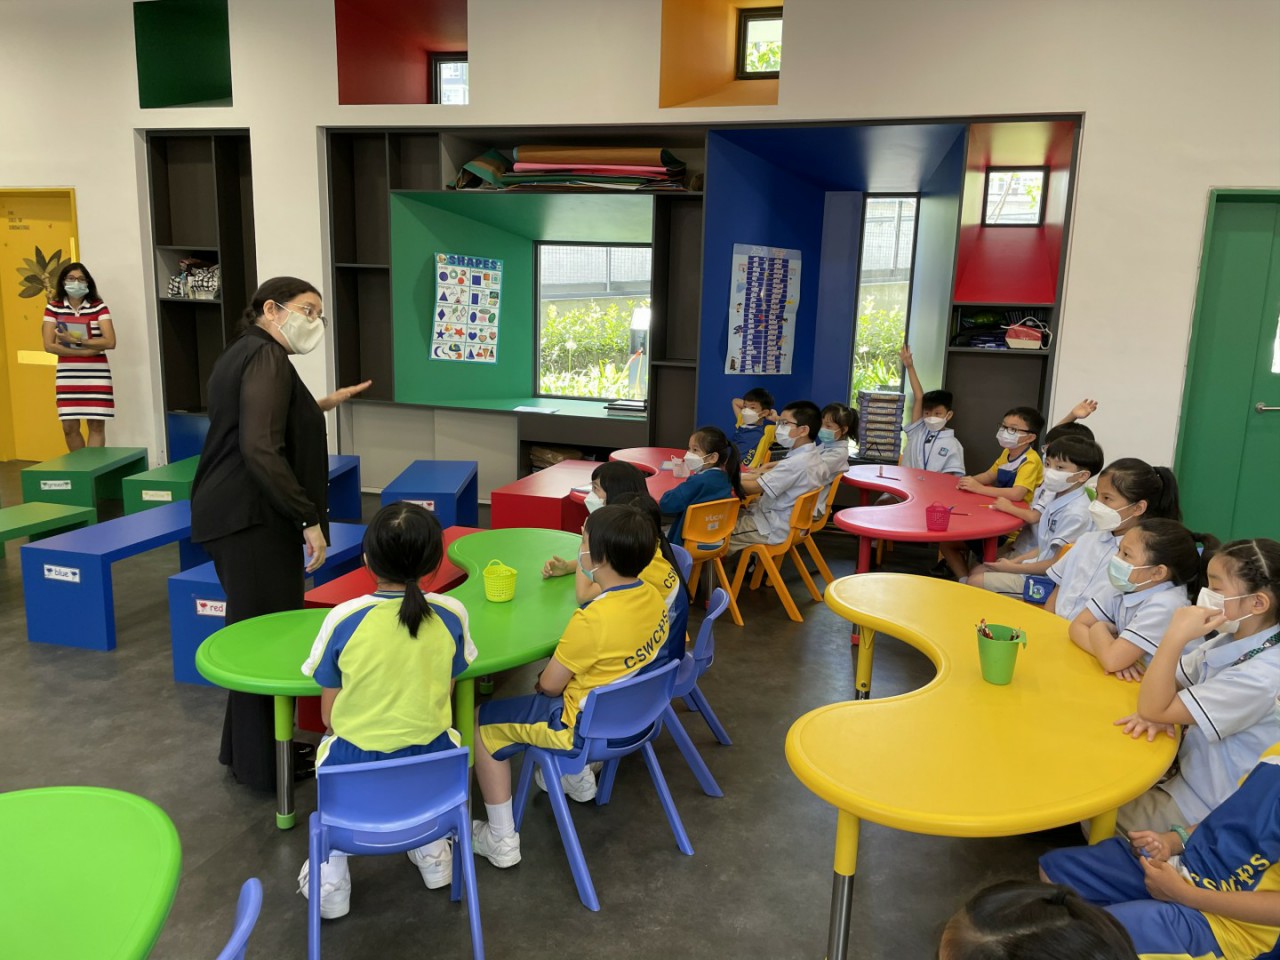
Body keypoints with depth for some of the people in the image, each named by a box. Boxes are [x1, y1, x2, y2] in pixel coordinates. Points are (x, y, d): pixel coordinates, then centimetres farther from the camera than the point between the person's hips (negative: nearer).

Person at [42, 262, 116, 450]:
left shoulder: (98, 307, -1)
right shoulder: (53, 308, 3)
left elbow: (110, 342, -12)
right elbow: (49, 346, -4)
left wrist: (77, 340, -18)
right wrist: (86, 351, -12)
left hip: (96, 374, -2)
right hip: (67, 375, 2)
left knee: (96, 425, -1)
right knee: (69, 427, 4)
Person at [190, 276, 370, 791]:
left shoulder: (242, 353, 17)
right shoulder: (266, 357, -14)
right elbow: (260, 450, -26)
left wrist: (317, 407, 26)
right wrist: (309, 519, -24)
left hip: (229, 513, 11)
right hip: (254, 517, -11)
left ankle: (246, 749, 32)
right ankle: (266, 763, 12)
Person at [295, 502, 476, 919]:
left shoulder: (342, 619, -15)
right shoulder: (451, 614, -10)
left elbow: (329, 716, -4)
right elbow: (445, 697, 3)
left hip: (357, 764, -1)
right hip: (432, 765, 1)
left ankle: (331, 874, 31)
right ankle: (430, 847, 38)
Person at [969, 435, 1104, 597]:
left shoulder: (1075, 512, -23)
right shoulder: (1055, 496, 4)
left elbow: (1058, 564, -20)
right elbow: (1044, 547, 11)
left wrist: (1013, 567, -13)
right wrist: (1015, 561, 1)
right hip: (1038, 561, 9)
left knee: (975, 582, -11)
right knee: (976, 571, 12)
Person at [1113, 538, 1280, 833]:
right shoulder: (1230, 641, -4)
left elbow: (1154, 708, -28)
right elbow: (1166, 685, 6)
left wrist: (1176, 636, -35)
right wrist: (1155, 711, -16)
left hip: (1203, 812, -8)